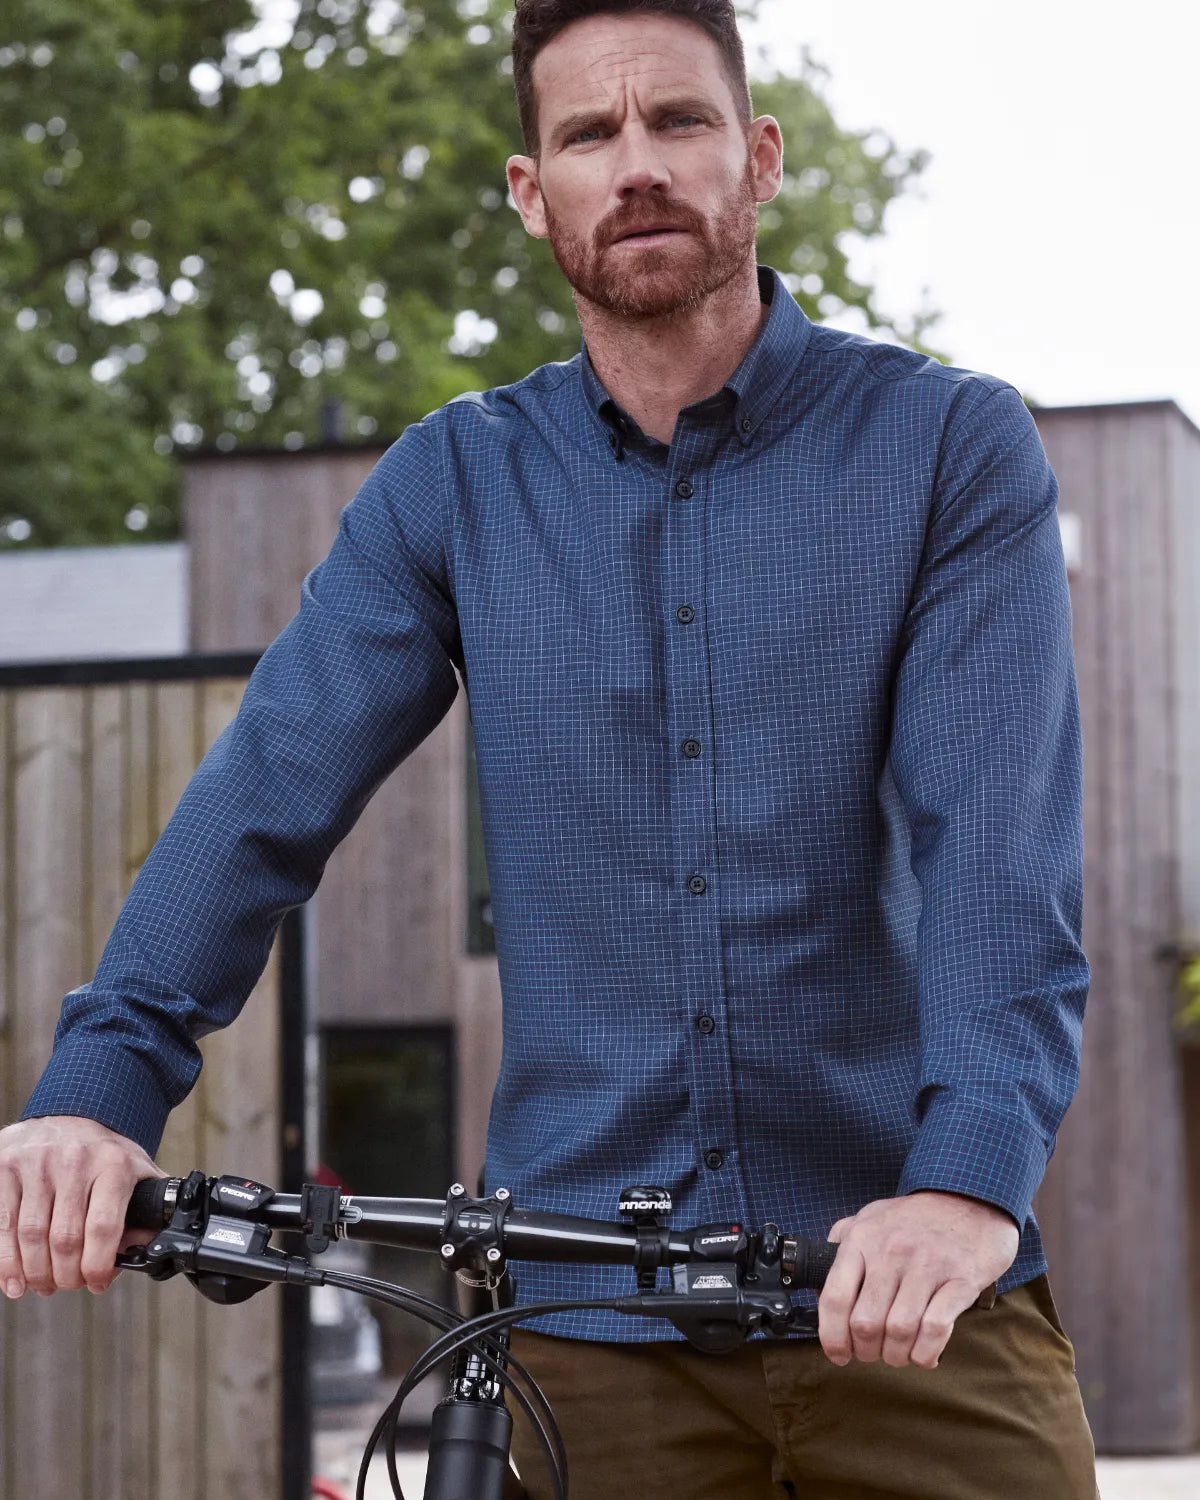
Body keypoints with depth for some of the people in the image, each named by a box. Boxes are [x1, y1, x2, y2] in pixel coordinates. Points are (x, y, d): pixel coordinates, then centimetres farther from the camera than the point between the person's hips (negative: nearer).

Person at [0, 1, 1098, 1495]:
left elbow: (998, 826, -12)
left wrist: (971, 1172, -27)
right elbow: (267, 793, -3)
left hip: (913, 1298, -1)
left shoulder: (951, 445, -1)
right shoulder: (452, 485, 7)